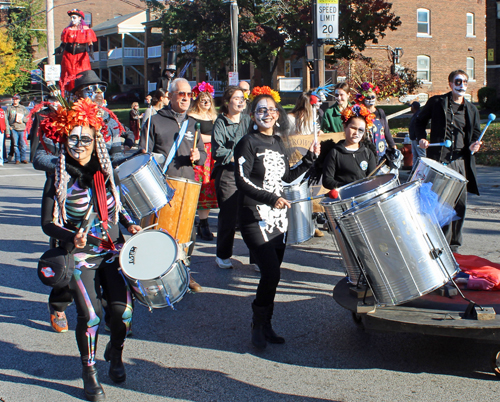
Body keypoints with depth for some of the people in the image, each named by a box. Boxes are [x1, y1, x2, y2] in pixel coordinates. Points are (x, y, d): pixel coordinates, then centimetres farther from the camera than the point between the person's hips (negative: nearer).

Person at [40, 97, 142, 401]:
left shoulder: (108, 174, 4)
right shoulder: (59, 181, -7)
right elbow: (47, 223, -6)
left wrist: (131, 225, 3)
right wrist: (71, 237, -23)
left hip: (113, 251, 3)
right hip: (81, 255, -3)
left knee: (123, 310, -9)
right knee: (90, 315, -14)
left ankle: (115, 354, 24)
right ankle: (89, 370, 12)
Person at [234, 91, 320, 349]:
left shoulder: (278, 142, 14)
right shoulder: (248, 143, -7)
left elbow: (287, 176, 21)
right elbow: (242, 180, -16)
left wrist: (309, 159, 11)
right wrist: (270, 198, -25)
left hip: (278, 216, 7)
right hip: (255, 218, -7)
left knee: (273, 274, 8)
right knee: (271, 273, -14)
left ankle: (266, 325, 19)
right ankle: (258, 325, 5)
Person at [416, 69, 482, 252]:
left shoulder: (471, 110, 14)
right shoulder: (437, 102, 4)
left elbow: (475, 134, 16)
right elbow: (420, 121, 13)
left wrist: (474, 145, -6)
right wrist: (421, 138, -5)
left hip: (462, 162, 4)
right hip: (440, 160, -4)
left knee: (460, 204, 6)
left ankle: (454, 243, 19)